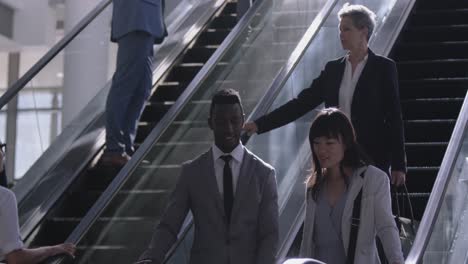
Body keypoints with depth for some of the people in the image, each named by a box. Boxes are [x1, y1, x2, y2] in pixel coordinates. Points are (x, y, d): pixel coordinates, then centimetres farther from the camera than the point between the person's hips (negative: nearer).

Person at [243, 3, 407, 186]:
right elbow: (302, 102, 8)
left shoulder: (384, 68, -2)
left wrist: (398, 165, -8)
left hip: (373, 158, -4)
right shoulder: (333, 69, 11)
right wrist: (260, 124, 0)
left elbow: (394, 118, -3)